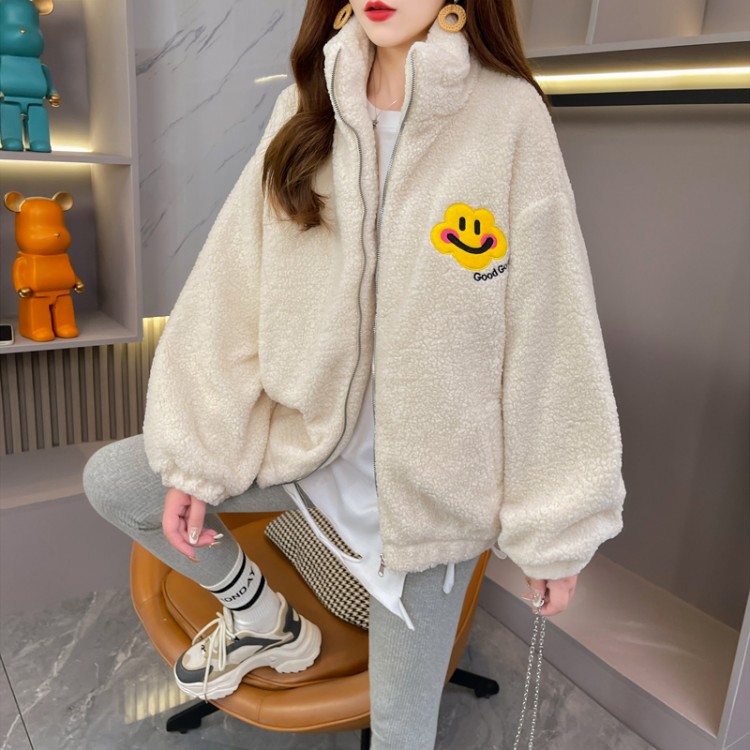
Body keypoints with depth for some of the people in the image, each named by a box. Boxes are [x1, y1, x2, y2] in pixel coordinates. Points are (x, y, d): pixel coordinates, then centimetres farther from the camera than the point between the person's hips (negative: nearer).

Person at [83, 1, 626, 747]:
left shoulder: (507, 116, -14)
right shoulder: (305, 109, -1)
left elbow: (549, 335, -13)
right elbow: (236, 287, -4)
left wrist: (555, 525, -8)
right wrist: (195, 457, -6)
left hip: (431, 473, -3)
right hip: (309, 433, 4)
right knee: (112, 480, 4)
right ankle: (262, 617, 24)